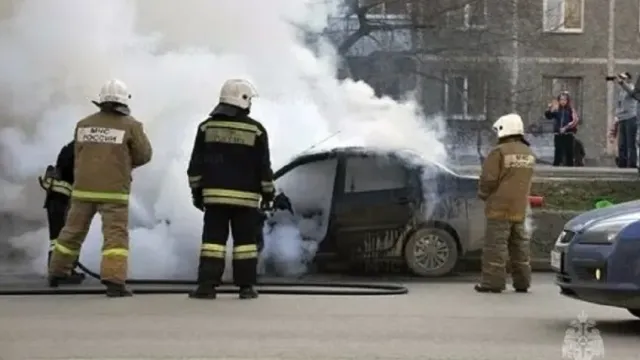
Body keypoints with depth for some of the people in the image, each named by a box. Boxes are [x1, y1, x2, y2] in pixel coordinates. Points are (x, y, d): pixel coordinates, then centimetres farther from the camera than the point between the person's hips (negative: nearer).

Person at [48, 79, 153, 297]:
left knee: (73, 231, 17)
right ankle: (114, 281, -16)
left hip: (83, 188, 4)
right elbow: (144, 155, 0)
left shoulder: (83, 124, 4)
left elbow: (80, 154, 13)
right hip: (114, 191, -4)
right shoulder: (130, 125, -6)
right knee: (116, 235, -3)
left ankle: (56, 274, 30)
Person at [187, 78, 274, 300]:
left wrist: (197, 191, 11)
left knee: (213, 238, 1)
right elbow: (263, 167, 0)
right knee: (245, 241, 5)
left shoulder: (207, 127, 3)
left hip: (215, 194, 1)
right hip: (245, 197, -1)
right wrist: (268, 193, 9)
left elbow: (196, 164, 3)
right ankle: (246, 287, 5)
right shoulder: (256, 130, -2)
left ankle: (207, 285, -6)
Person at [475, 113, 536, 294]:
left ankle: (493, 282, -5)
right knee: (519, 244, 12)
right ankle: (522, 282, 16)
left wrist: (483, 194, 4)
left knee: (496, 244, -4)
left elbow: (488, 179, -14)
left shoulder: (499, 152, -15)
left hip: (500, 206, -7)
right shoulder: (529, 153, 10)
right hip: (520, 207, 7)